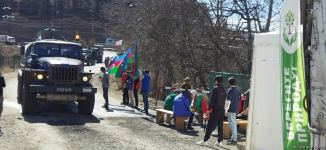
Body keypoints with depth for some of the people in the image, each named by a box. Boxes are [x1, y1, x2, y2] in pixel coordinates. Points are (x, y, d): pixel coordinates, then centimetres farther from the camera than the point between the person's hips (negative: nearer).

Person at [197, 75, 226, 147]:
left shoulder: (216, 88, -10)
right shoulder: (224, 89, 10)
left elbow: (212, 100, -13)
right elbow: (224, 100, 10)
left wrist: (209, 109, -11)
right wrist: (222, 107, 13)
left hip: (215, 109, -6)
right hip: (222, 109, 7)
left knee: (210, 125, -3)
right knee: (220, 125, 8)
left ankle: (205, 140, 0)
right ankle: (220, 141, 10)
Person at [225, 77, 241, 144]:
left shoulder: (230, 90, -13)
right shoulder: (237, 90, 10)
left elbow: (228, 101, -16)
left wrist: (226, 110, -16)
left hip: (231, 110, -8)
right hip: (235, 109, 8)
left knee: (232, 124, -5)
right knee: (233, 124, 16)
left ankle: (234, 139, -4)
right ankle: (233, 137, 23)